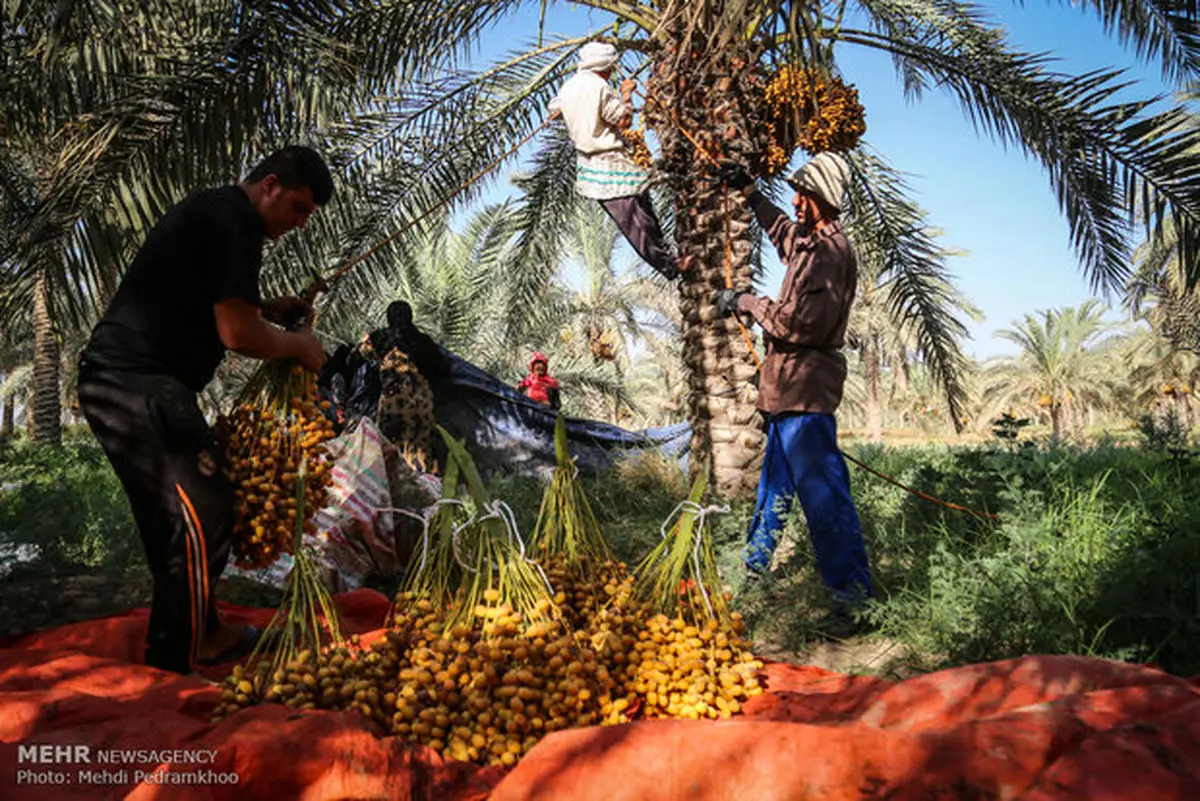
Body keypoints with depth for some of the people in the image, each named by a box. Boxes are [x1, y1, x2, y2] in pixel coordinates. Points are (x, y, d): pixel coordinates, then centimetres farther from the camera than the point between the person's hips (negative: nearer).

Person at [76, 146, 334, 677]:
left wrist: (268, 309, 19)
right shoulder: (235, 219, -12)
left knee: (172, 520, 16)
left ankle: (200, 633, 27)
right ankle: (177, 663, 1)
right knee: (203, 519, -8)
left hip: (114, 379, 11)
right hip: (140, 386, -11)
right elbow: (237, 334, -19)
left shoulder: (213, 210, 20)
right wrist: (299, 345, -2)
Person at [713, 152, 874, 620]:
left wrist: (745, 302, -11)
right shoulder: (810, 241, 14)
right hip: (790, 386, 11)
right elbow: (782, 231, 39)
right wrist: (748, 193, 40)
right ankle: (755, 564, 36)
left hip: (805, 389, -11)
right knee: (776, 480, 21)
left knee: (821, 490, -9)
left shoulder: (830, 250, -17)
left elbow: (799, 322, -24)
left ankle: (852, 591, -2)